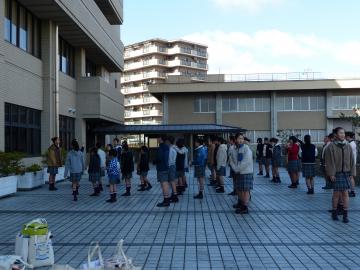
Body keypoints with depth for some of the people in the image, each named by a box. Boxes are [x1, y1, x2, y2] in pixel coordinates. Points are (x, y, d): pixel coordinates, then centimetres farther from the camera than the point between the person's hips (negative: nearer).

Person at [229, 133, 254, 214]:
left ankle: (245, 207, 4)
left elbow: (246, 161, -19)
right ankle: (240, 203, 34)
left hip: (246, 172, -6)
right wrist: (235, 169, -6)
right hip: (237, 173, 6)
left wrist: (238, 169, -13)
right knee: (239, 189, 16)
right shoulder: (233, 150, 3)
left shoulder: (246, 148, -13)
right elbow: (231, 161, 9)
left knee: (245, 190, -2)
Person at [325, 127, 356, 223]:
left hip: (346, 173, 3)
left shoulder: (348, 146, 5)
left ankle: (345, 215, 10)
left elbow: (352, 161, 7)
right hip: (336, 174, -3)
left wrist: (352, 173, 2)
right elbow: (329, 161, -8)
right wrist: (331, 174, -13)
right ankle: (334, 212, 21)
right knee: (336, 193, 4)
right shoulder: (331, 147, -6)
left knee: (345, 193, 3)